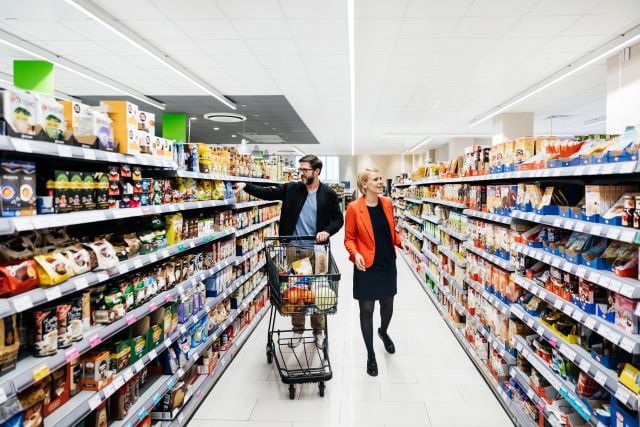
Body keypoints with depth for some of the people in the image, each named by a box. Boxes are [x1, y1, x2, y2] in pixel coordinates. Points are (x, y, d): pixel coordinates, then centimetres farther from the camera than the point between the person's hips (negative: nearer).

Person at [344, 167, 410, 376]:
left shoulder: (387, 203, 2)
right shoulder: (354, 208, -12)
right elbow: (349, 238, -6)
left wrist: (400, 241, -5)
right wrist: (355, 254, -24)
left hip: (388, 264, 5)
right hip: (366, 266, -4)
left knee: (387, 304, 19)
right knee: (367, 309, 6)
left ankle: (383, 332, 52)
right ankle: (370, 354, 25)